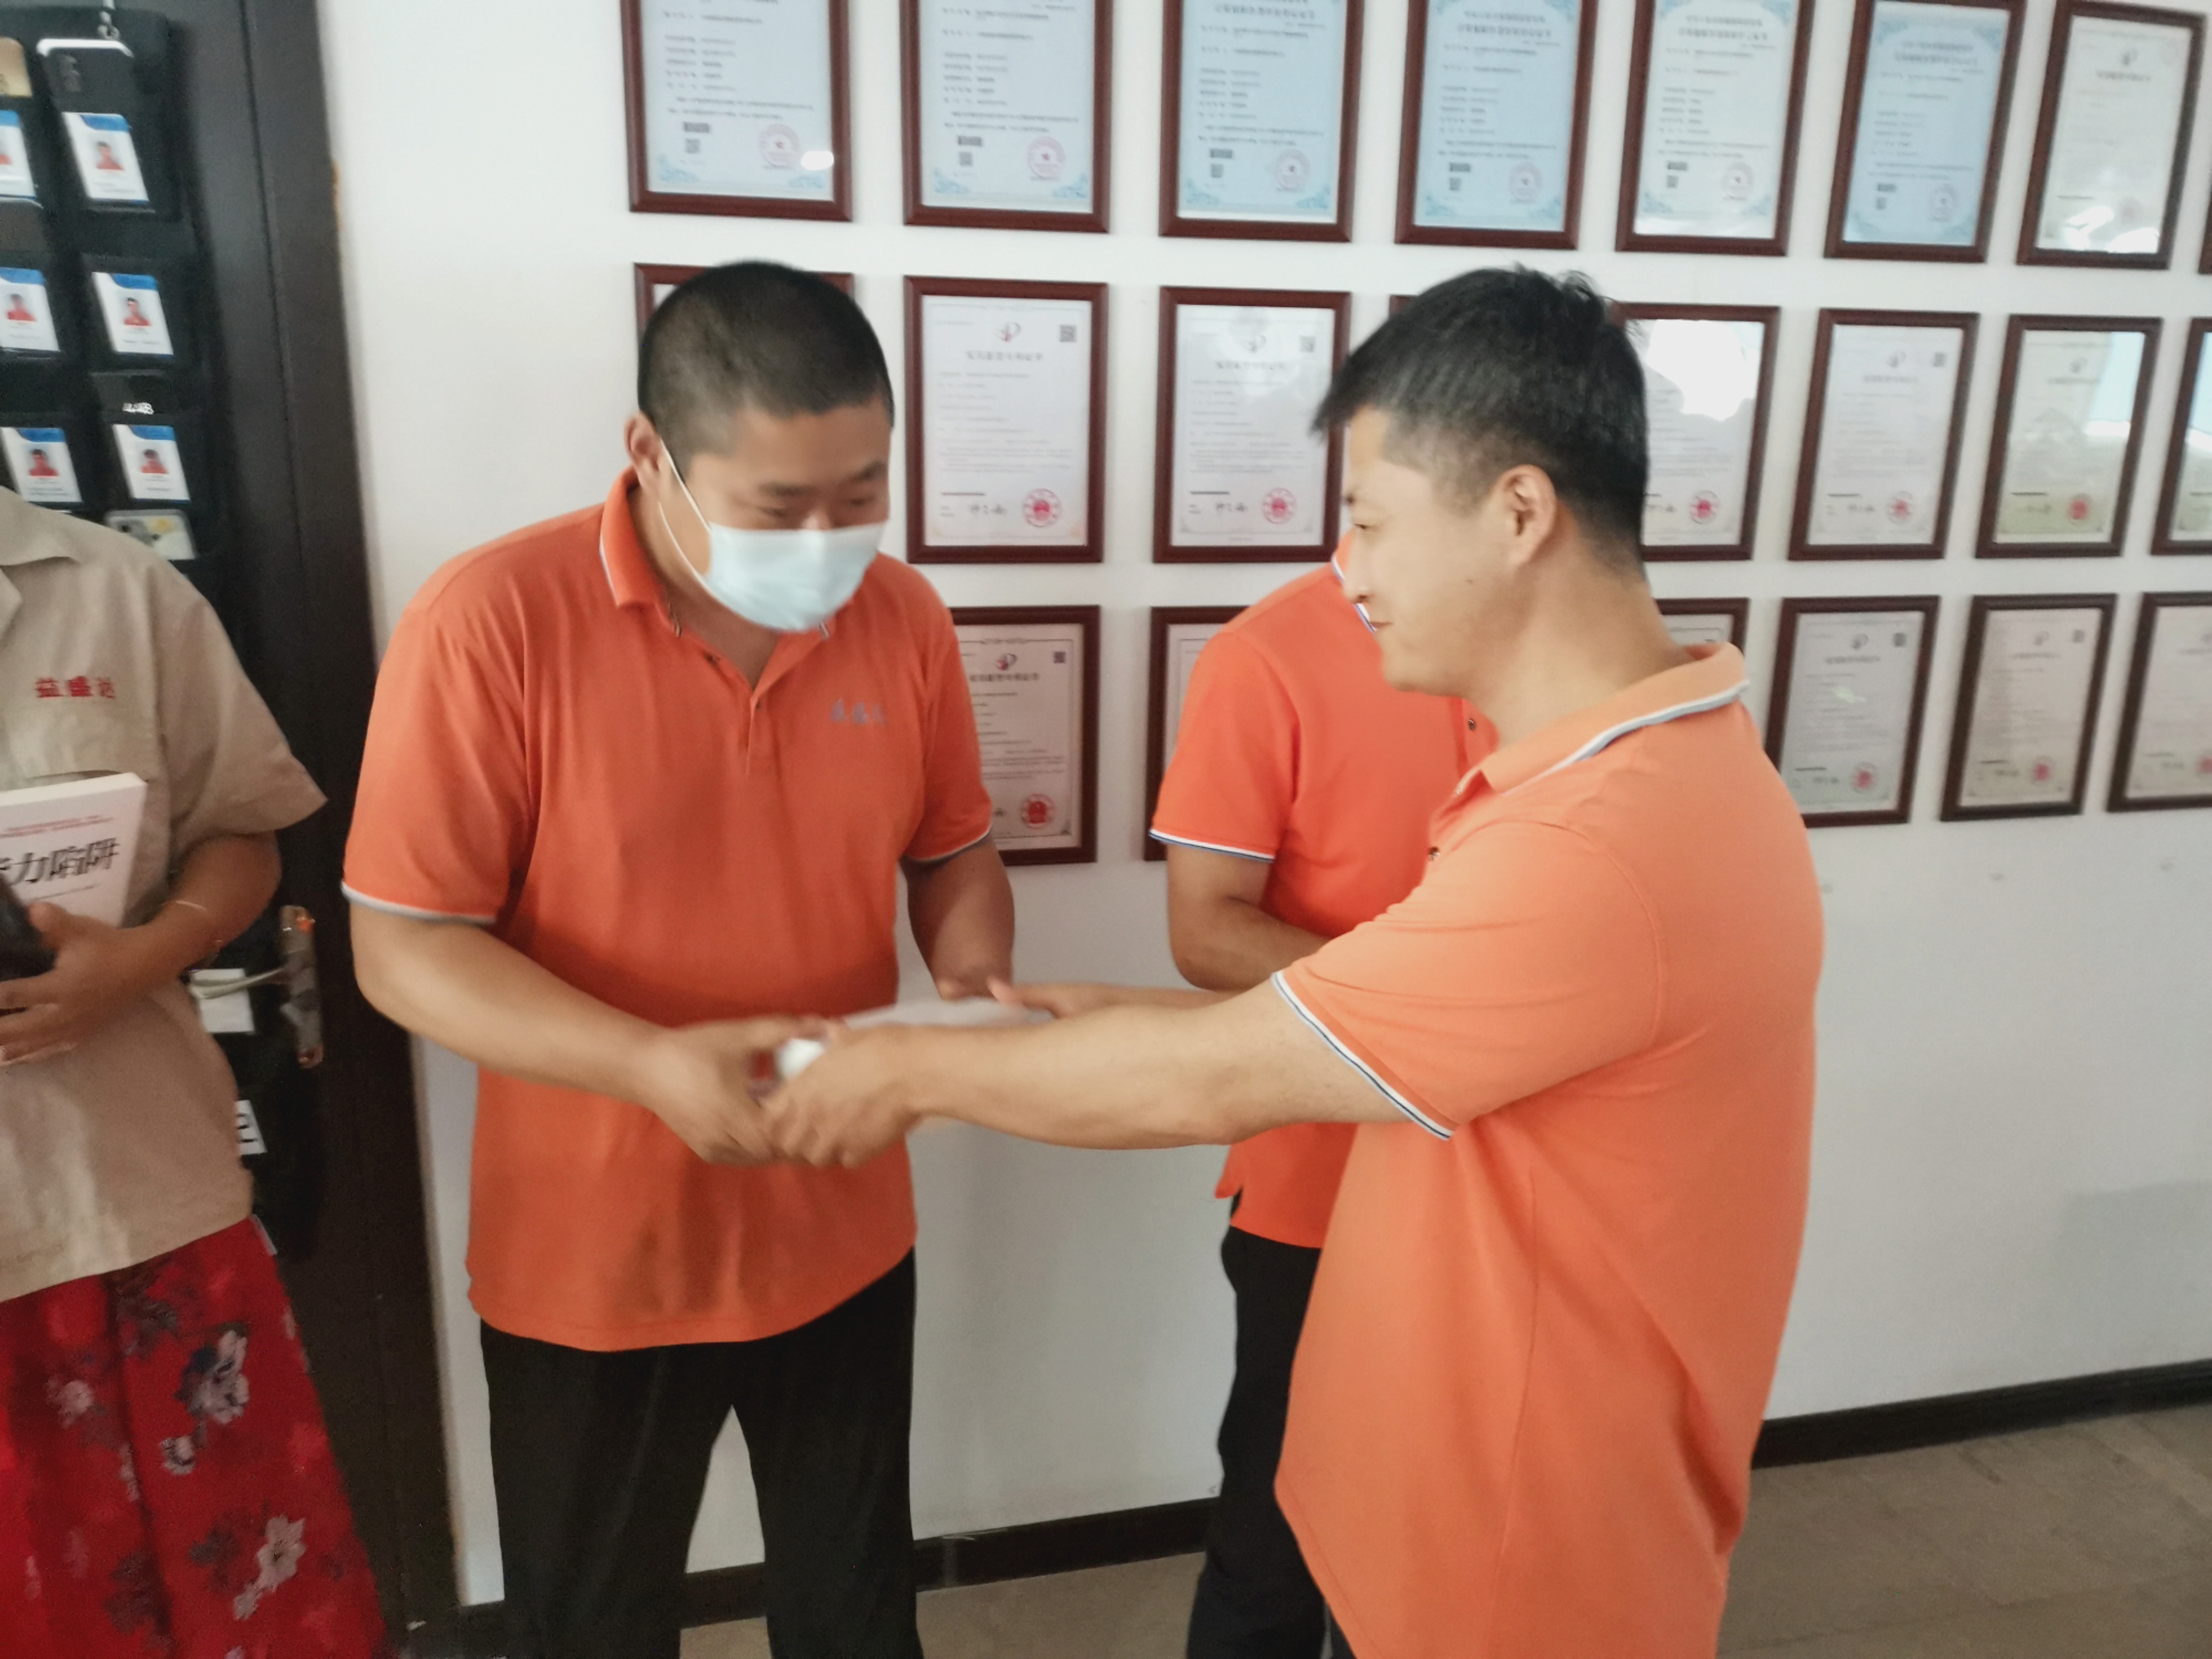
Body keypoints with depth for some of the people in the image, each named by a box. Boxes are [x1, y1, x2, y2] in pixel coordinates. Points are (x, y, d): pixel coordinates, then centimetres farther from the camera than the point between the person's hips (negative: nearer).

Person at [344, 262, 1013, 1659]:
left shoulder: (904, 617, -5)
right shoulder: (489, 621, -18)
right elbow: (405, 946, -15)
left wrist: (973, 982, -13)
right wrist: (650, 1063, -29)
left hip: (842, 1238, 3)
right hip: (592, 1261, -3)